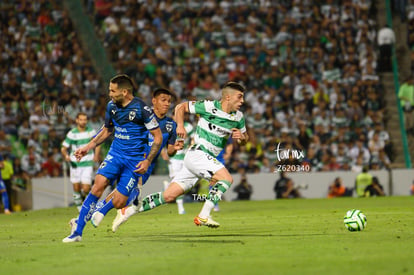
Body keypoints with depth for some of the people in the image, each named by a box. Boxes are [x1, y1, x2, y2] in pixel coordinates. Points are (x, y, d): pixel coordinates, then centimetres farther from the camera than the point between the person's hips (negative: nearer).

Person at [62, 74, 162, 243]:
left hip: (134, 160, -4)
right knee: (99, 184, -21)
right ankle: (77, 231, -18)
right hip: (115, 153, 4)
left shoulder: (142, 109, -14)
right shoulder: (111, 106, 4)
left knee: (118, 203, -10)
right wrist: (89, 146, 12)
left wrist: (148, 161, -16)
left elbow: (158, 137, -8)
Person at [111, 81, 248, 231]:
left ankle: (128, 211, 9)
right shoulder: (209, 107, -9)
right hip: (197, 154, -6)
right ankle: (203, 216, -23)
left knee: (168, 196, 3)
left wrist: (241, 137, -4)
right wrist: (180, 125, -13)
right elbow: (181, 107, 2)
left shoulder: (238, 117, 8)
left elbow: (244, 140, 20)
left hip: (208, 159, 6)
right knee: (227, 178, -25)